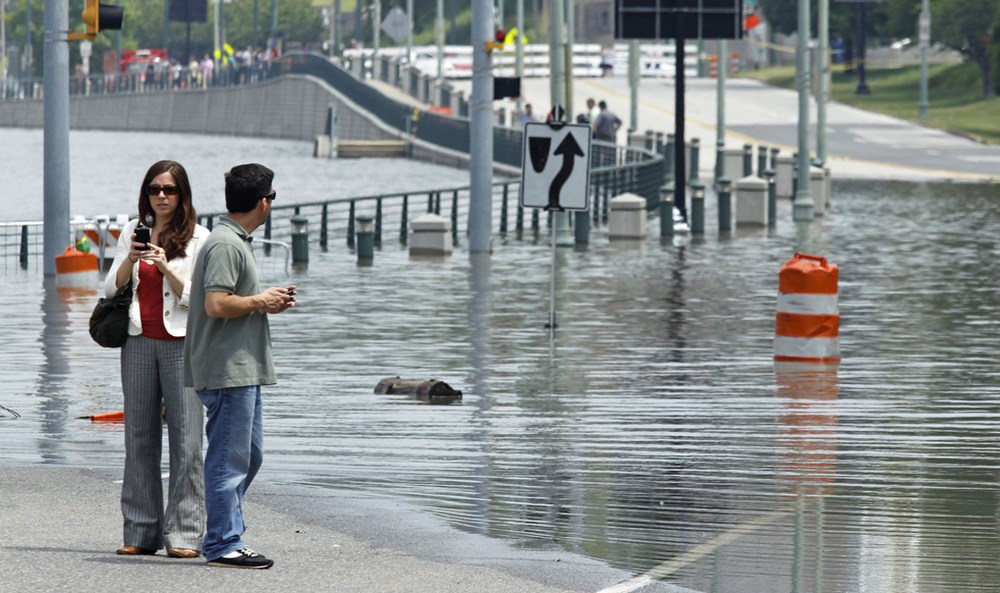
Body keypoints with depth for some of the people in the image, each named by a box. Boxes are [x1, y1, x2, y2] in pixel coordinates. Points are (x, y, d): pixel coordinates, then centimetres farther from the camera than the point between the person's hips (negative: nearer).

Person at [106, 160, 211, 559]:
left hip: (182, 343, -4)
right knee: (139, 435, 4)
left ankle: (185, 534, -7)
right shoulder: (132, 232, 12)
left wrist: (166, 267, -18)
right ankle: (140, 532, 8)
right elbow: (112, 288, 9)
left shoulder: (197, 238, 1)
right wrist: (130, 260, -8)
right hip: (139, 342, 4)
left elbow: (196, 298, -5)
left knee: (185, 437, -8)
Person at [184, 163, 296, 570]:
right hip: (228, 370, -11)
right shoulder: (226, 245, -16)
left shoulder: (236, 242, 17)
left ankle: (227, 537, 22)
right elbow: (216, 305, -25)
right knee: (230, 459, -6)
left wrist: (267, 301, 12)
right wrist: (260, 302, -12)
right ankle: (223, 544, -2)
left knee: (249, 454, 16)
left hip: (243, 368, 11)